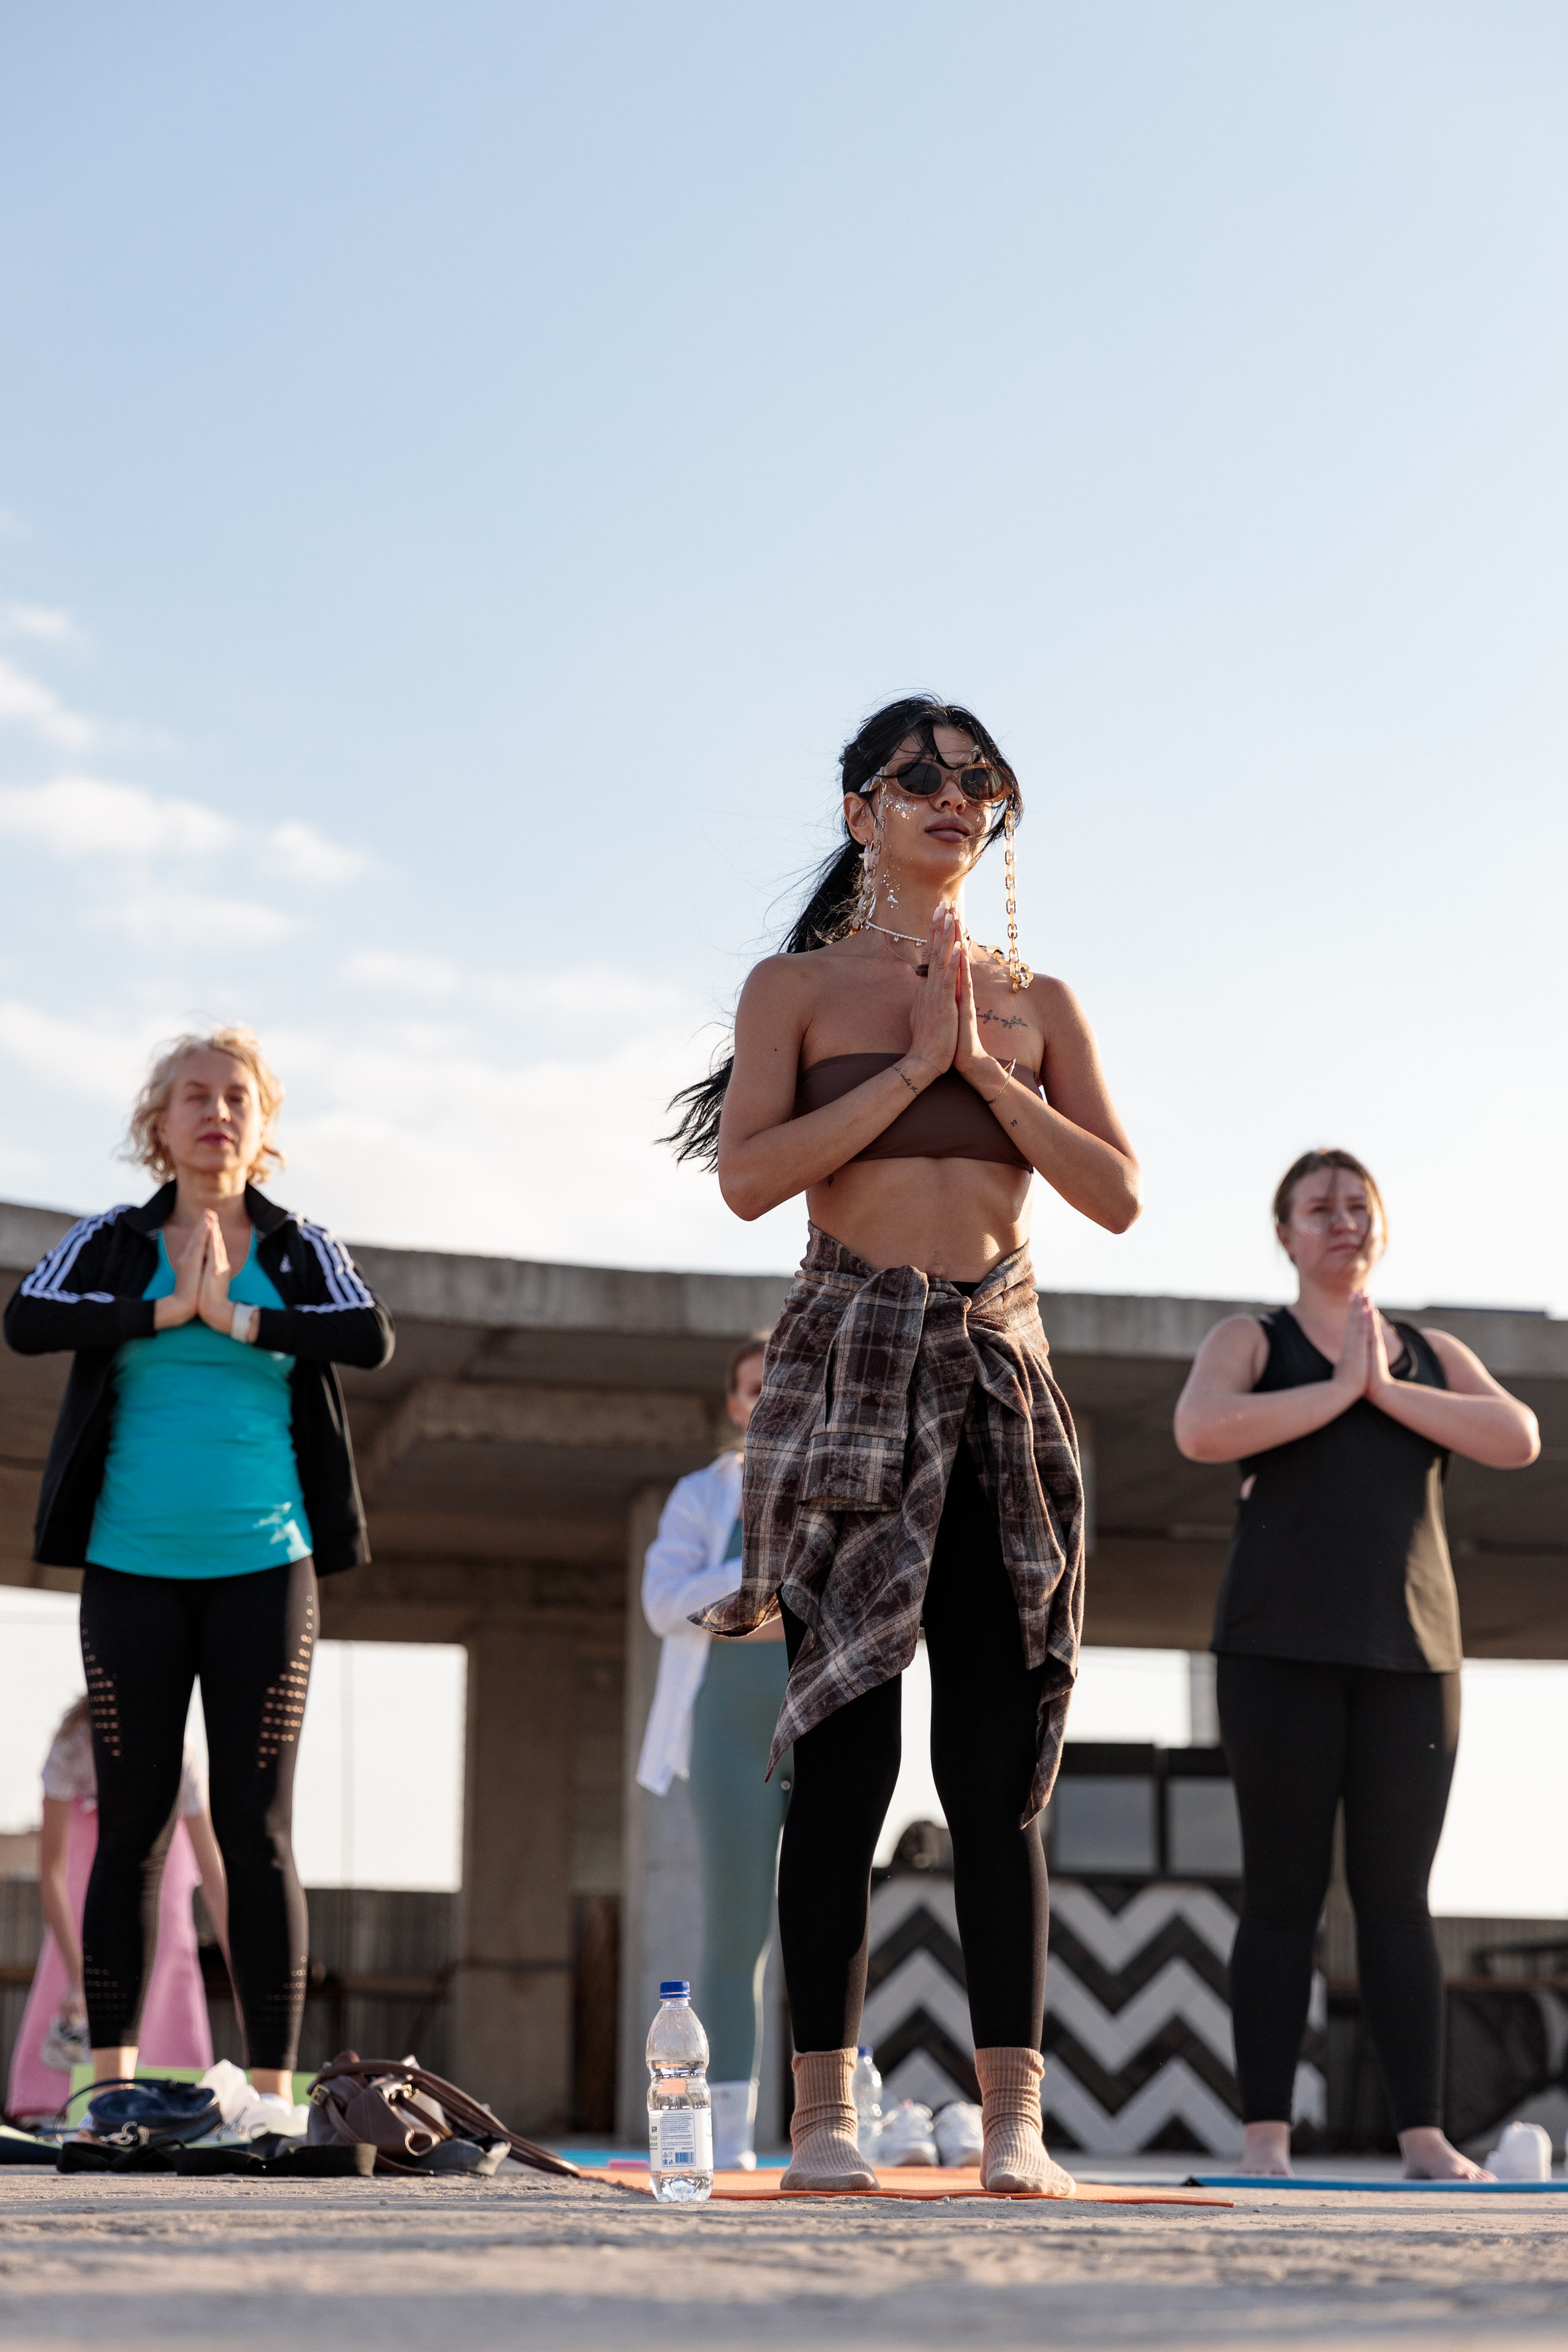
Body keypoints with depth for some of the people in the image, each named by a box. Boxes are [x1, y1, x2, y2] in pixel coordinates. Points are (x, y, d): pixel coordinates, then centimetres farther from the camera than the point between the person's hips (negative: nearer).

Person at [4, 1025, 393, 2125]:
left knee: (257, 1830, -2)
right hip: (132, 1569, 0)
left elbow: (373, 1339, -11)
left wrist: (240, 1315, -14)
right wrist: (166, 1308, -13)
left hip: (263, 1569, 0)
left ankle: (274, 2090, 0)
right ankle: (112, 2083, 8)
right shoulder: (110, 1243, 6)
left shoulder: (303, 1251, 6)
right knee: (131, 1826, 3)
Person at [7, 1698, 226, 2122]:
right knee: (76, 1924, -16)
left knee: (169, 1930, -15)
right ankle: (50, 2092, -13)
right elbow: (51, 1870, -40)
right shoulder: (69, 1749, -43)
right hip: (89, 1812, 0)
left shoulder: (180, 1762, -41)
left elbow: (213, 1878, -39)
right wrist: (77, 1979, -44)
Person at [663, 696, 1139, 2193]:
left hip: (1000, 1380, 3)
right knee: (843, 1759, -5)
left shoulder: (1035, 1002, 14)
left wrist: (980, 1067, -4)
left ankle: (1013, 2117, 0)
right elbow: (749, 1176, -8)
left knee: (999, 1770, -1)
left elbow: (1116, 1195, 4)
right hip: (848, 1373, -3)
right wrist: (913, 1065, -8)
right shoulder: (797, 986, 7)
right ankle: (821, 2110, 1)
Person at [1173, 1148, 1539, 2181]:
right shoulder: (1248, 1343, 6)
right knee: (1285, 1891, -5)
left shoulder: (1434, 1356, 17)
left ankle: (1425, 2139, 0)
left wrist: (1384, 1389, -8)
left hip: (1408, 1650, 3)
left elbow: (1518, 1439, -2)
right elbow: (1201, 1431, -17)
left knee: (1399, 1898, 1)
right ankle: (1266, 2136, -3)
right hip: (1282, 1644, -3)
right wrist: (1339, 1389, -11)